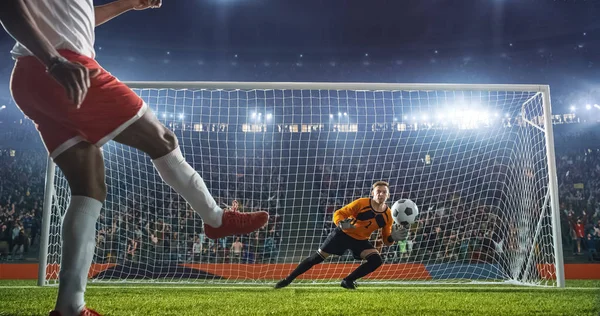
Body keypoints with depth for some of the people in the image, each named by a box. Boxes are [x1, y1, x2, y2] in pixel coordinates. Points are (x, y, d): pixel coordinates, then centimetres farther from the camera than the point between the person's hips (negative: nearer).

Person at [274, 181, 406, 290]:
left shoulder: (388, 215, -11)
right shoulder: (361, 203, -22)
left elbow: (386, 240, -3)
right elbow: (338, 213, -18)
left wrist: (393, 237, -25)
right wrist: (341, 224, -39)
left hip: (361, 240, 3)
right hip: (343, 233, -3)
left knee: (376, 260, -20)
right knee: (317, 258, -4)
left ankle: (347, 281, -2)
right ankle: (288, 280, 10)